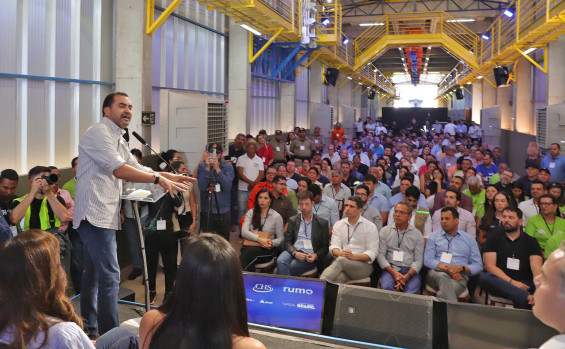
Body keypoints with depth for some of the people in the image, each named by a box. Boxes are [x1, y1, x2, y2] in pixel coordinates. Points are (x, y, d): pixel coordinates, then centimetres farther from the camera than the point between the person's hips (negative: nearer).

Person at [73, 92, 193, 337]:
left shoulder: (118, 139, 19)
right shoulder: (99, 132, -12)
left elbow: (137, 168, 18)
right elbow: (120, 170, -23)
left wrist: (172, 177, 7)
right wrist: (159, 179, -21)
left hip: (104, 215, 10)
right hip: (95, 213, -10)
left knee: (94, 273, 16)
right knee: (110, 275, -10)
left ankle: (89, 328, 27)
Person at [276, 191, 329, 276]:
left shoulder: (322, 223, 11)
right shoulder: (293, 220, 16)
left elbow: (325, 246, 11)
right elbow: (287, 242, 9)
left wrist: (316, 255, -10)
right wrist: (295, 253, -12)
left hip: (309, 257, -3)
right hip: (294, 252, 3)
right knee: (280, 261, -34)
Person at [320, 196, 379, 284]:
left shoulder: (370, 227, 6)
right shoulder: (338, 225, 17)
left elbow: (372, 253, -2)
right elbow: (334, 246, 4)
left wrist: (354, 256, -19)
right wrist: (340, 253, -21)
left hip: (363, 265, -2)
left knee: (341, 260, -37)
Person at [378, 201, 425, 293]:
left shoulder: (417, 234, 10)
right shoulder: (385, 231, 10)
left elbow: (419, 260, 4)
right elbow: (380, 255, 3)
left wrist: (407, 276, -13)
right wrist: (394, 273, -12)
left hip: (410, 270, 0)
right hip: (390, 268, 0)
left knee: (411, 292, -30)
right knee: (387, 287, -32)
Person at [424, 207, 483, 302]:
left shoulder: (469, 239, 18)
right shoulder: (434, 236, 17)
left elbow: (478, 266, 12)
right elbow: (428, 260, 4)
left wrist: (461, 268, -8)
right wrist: (447, 269, -11)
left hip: (459, 277, 0)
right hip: (436, 273, 1)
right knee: (443, 277, -38)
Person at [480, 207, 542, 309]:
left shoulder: (531, 242, 15)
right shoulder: (494, 239, 14)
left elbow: (536, 268, -1)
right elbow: (490, 265, 1)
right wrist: (512, 282, -14)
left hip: (524, 285, -2)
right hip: (500, 282, 2)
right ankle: (527, 296, -38)